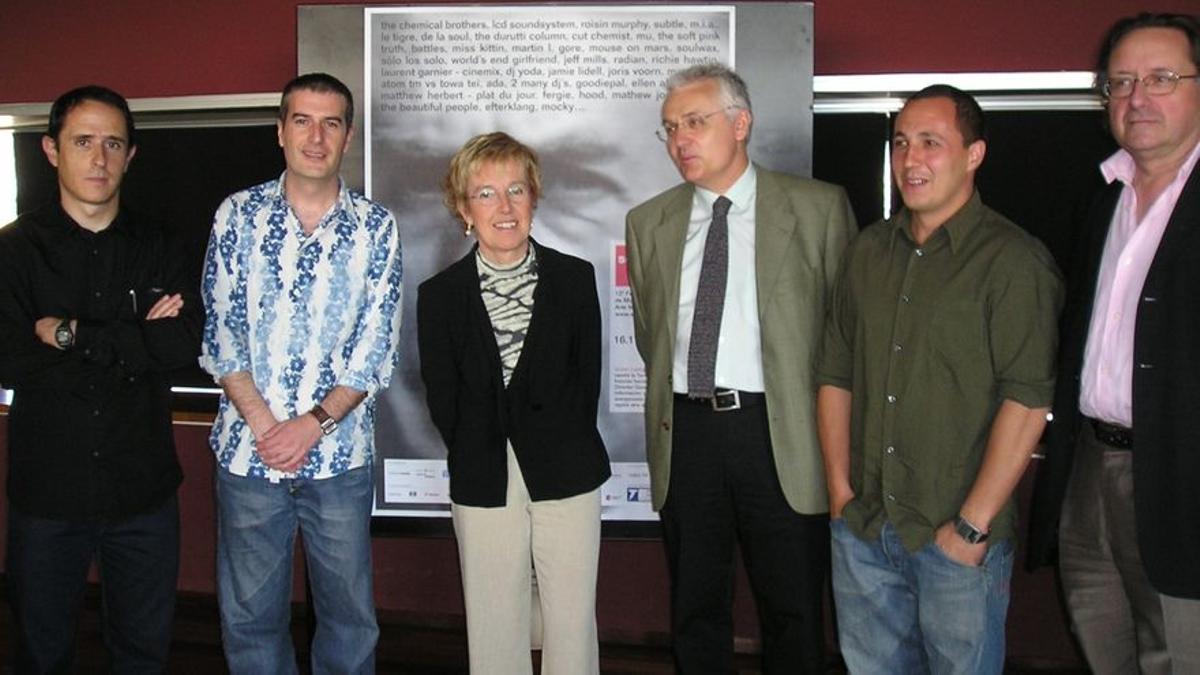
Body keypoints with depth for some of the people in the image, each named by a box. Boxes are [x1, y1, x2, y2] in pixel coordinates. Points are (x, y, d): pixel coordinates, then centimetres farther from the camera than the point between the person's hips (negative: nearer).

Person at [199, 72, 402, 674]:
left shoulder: (375, 227, 0)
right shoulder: (238, 214, 3)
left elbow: (377, 347, -2)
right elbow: (219, 332, 0)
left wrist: (313, 423, -12)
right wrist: (263, 424, -10)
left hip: (339, 454, 0)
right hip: (247, 450, 1)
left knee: (348, 612, 10)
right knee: (248, 614, 11)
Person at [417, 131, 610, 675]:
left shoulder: (575, 278, 2)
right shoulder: (439, 295, 2)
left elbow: (587, 379, 3)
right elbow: (442, 400, 4)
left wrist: (563, 451, -2)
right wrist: (480, 462, 0)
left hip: (566, 475, 0)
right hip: (483, 486, 0)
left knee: (572, 623, 7)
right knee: (494, 629, 10)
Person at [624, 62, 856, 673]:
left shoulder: (819, 208, -2)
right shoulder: (648, 223, 8)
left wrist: (831, 430, 3)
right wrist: (671, 401, 11)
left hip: (779, 433, -3)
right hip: (684, 432, 3)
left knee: (794, 617, 9)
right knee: (695, 611, 15)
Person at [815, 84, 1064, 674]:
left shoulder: (1013, 260, -10)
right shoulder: (868, 251, 8)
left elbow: (1027, 400, -15)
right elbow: (835, 374, 10)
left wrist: (972, 526, -16)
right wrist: (840, 491, 4)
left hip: (958, 542, -5)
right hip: (860, 535, 5)